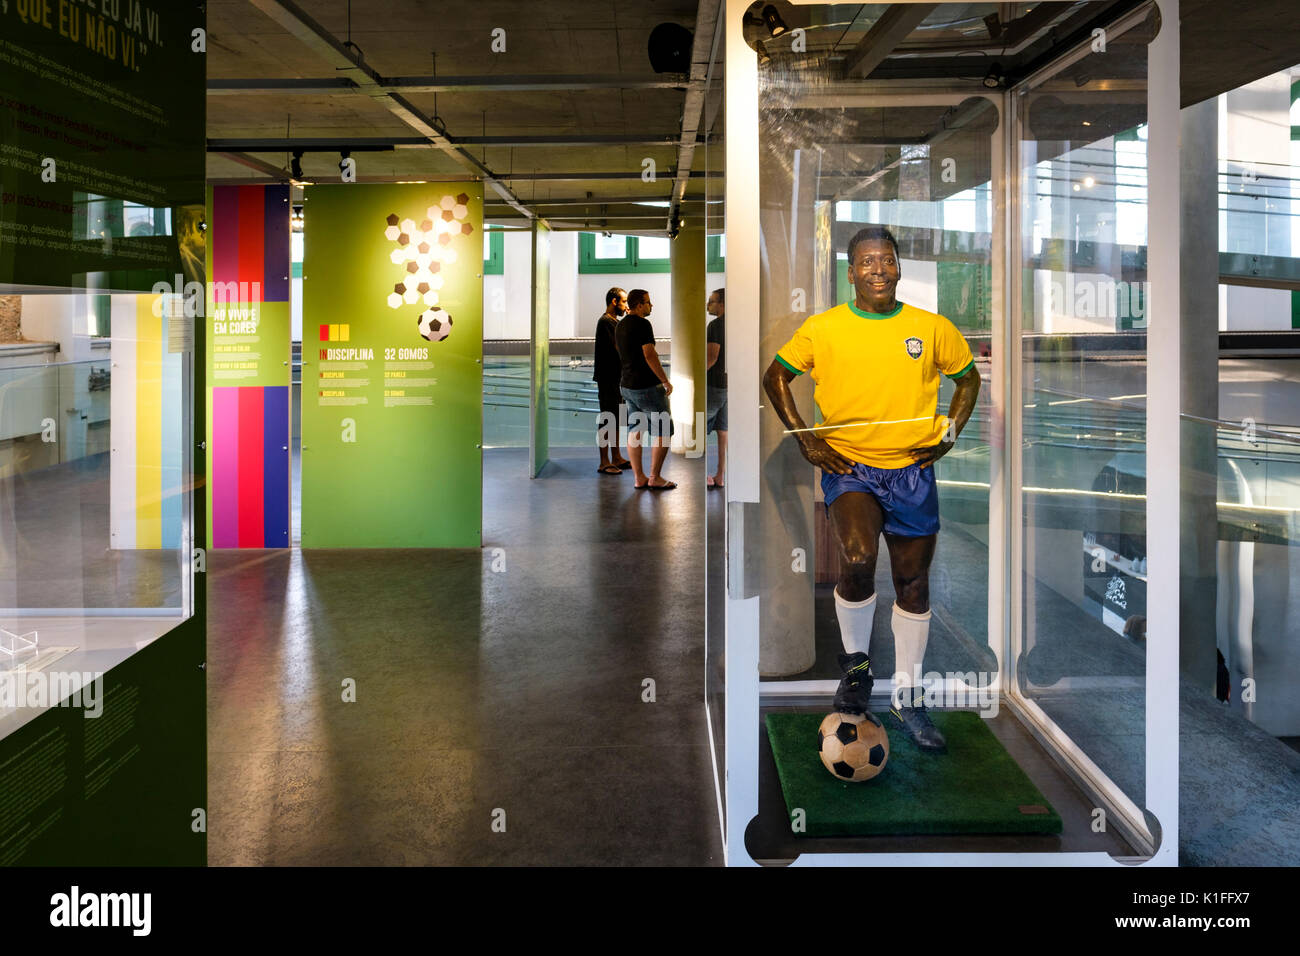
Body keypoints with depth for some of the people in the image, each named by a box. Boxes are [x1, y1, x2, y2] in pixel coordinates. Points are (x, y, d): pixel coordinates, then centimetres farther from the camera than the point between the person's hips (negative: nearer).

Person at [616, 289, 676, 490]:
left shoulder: (620, 325, 12)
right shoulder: (642, 324, -15)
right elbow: (649, 355, -21)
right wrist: (666, 381, -16)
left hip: (627, 385, 9)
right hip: (647, 386, -9)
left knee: (634, 431, 9)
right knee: (663, 431, 0)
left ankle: (639, 478, 11)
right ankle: (655, 478, 0)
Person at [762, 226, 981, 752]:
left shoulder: (932, 328, 2)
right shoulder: (823, 329, -2)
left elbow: (968, 377, 17)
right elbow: (775, 376, 8)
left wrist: (951, 430, 4)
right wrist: (805, 438, 1)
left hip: (912, 467, 3)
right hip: (848, 465, -2)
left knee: (913, 585, 7)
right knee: (858, 560, -26)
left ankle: (907, 698, 24)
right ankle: (855, 663, 1)